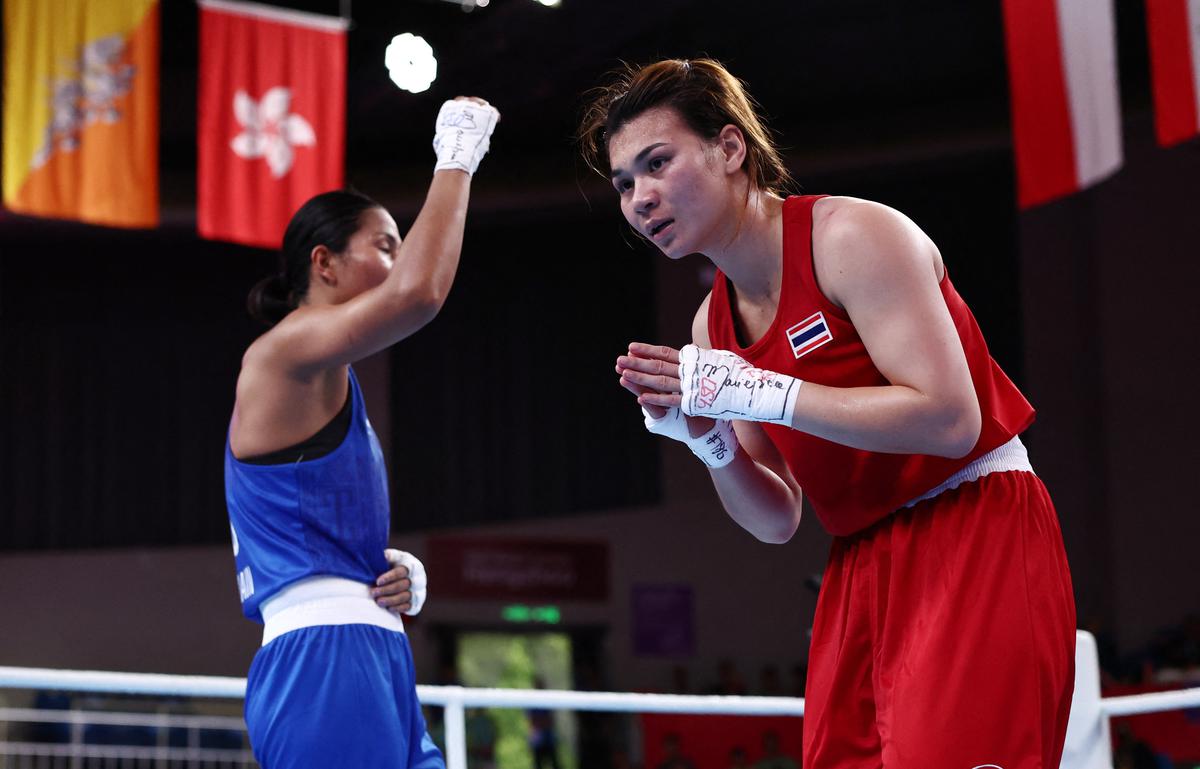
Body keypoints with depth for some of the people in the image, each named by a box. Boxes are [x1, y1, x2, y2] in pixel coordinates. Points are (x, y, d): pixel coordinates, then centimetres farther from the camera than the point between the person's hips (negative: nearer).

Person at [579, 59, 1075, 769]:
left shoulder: (852, 234, -11)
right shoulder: (712, 326, 10)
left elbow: (949, 420, -22)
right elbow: (776, 521, 12)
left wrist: (757, 392, -21)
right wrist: (710, 444, -9)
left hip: (976, 531, -7)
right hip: (860, 564, 7)